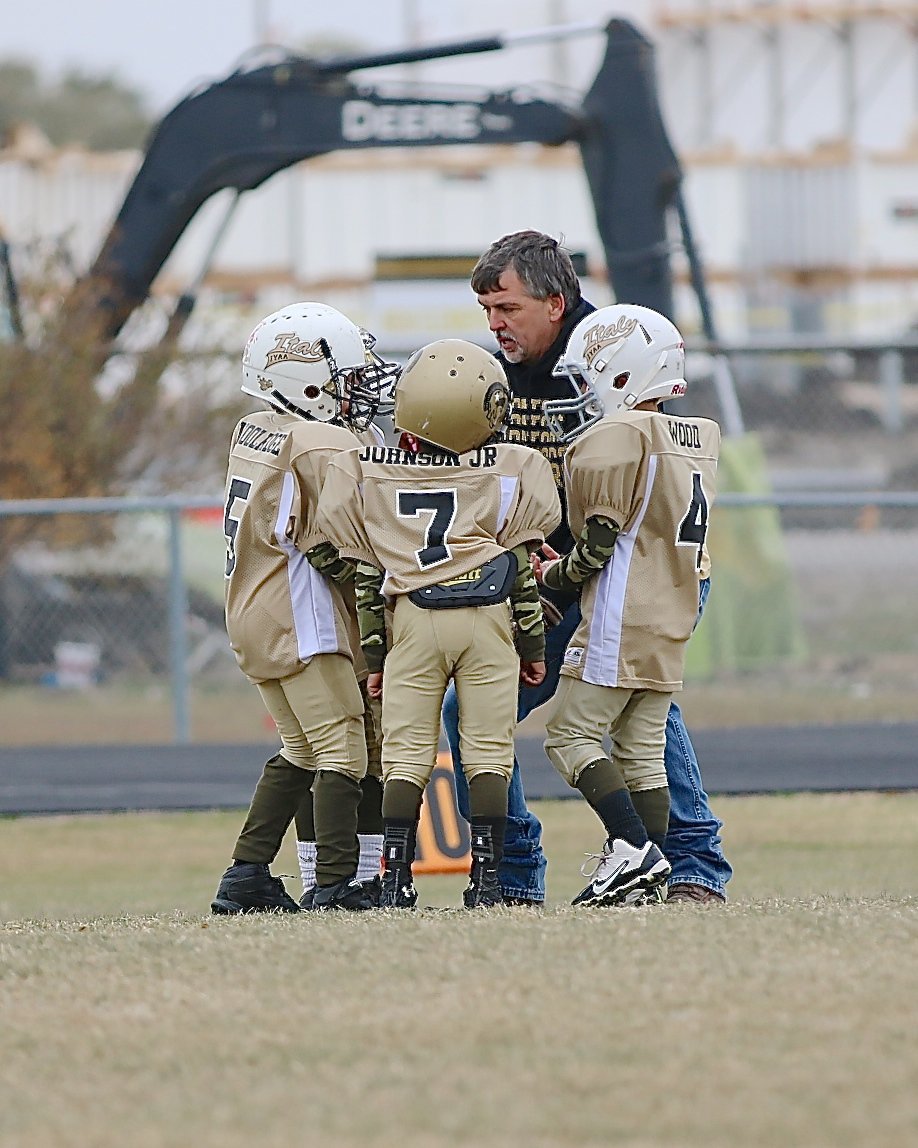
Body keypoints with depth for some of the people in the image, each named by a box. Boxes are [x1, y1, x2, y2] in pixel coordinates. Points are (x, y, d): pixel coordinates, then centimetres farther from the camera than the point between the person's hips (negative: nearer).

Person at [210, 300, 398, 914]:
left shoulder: (252, 432, 10)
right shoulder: (325, 446, -15)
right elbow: (333, 551, -18)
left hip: (253, 615, 9)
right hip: (302, 619, -9)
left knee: (301, 750, 18)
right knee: (342, 752, -6)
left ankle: (245, 877, 16)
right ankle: (337, 884, -12)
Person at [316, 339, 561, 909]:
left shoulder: (366, 473, 5)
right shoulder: (508, 472, 2)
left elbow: (366, 577, 6)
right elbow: (520, 568, 3)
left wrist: (375, 653, 11)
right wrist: (533, 644, 11)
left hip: (411, 619, 1)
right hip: (488, 617, -1)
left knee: (405, 754, 5)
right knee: (488, 752, 4)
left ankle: (396, 879, 0)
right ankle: (487, 877, 1)